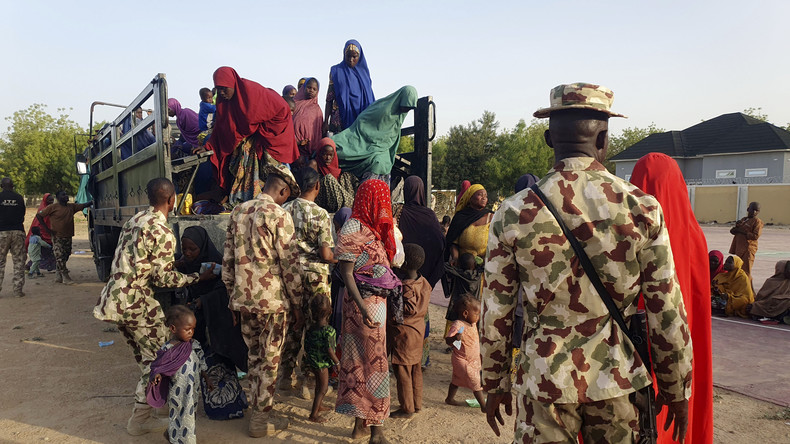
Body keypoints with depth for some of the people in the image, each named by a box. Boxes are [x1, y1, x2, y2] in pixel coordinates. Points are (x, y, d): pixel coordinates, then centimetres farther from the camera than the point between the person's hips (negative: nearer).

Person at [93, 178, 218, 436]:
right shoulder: (163, 233, -15)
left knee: (144, 357, 20)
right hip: (137, 302, -9)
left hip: (115, 298, 9)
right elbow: (164, 278, -12)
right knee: (157, 359, 4)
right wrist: (199, 278, -1)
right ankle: (140, 419, 10)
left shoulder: (134, 220, 11)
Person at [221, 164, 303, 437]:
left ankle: (258, 408, 30)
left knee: (254, 358, 19)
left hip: (243, 299, 6)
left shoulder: (238, 212, 8)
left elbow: (228, 260, 11)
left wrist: (233, 296, 19)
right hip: (272, 300, -6)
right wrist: (297, 303, -3)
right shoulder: (279, 215, -11)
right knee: (270, 362, 6)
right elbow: (289, 263, -11)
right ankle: (261, 421, 16)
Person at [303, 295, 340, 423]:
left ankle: (320, 406, 44)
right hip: (321, 362, -8)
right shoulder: (328, 330, -23)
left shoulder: (311, 327, -1)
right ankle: (313, 415, 7)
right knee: (323, 388, 4)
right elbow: (329, 350, -23)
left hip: (312, 361, 8)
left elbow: (306, 344, 8)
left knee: (320, 384, 26)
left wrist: (308, 358, 22)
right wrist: (337, 362, -10)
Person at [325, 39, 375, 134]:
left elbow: (370, 99, 15)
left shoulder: (364, 72, 13)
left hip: (361, 118, 2)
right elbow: (329, 98, 5)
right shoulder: (337, 71, 7)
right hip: (341, 118, -2)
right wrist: (326, 121, -2)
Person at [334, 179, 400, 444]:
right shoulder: (353, 229, -12)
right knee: (375, 362, -2)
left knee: (360, 360, 14)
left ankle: (361, 422, 24)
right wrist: (362, 307, -23)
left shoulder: (375, 228, 13)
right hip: (363, 302, -8)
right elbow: (346, 273, -17)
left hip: (378, 301, 8)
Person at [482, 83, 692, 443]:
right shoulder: (642, 208, -9)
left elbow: (496, 314, -4)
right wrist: (677, 390, 10)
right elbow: (667, 311, -4)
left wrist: (495, 385, 10)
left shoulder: (514, 213, -9)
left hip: (544, 381, 0)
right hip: (619, 382, 1)